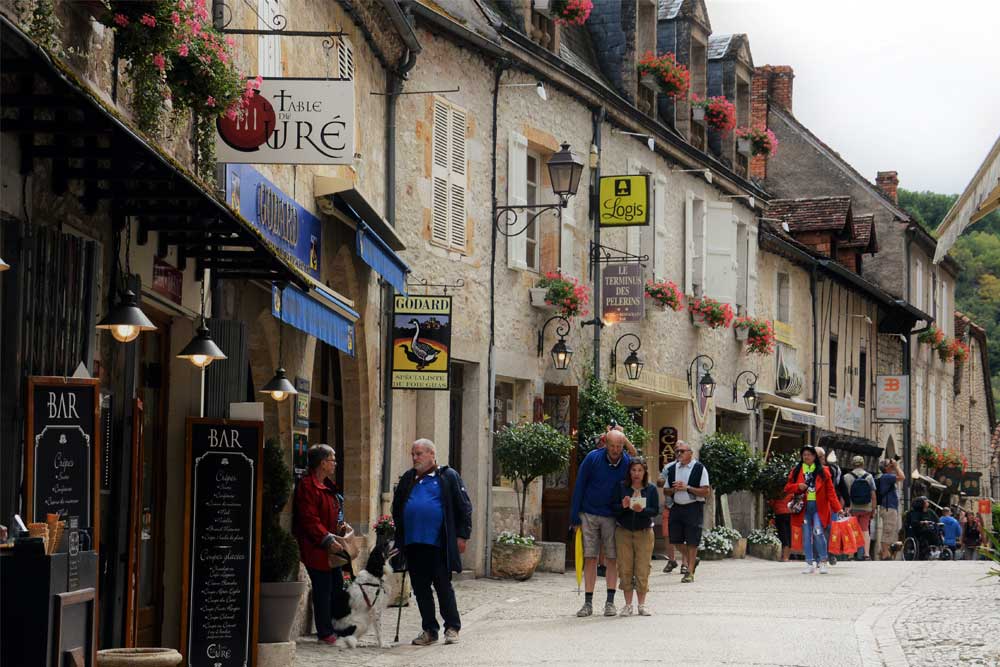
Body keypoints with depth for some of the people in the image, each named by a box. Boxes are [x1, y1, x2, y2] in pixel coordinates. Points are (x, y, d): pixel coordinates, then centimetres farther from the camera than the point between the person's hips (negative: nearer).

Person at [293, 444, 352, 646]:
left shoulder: (327, 486, 17)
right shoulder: (307, 486, -15)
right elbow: (309, 519, -21)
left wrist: (341, 526, 10)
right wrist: (327, 539, -24)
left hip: (331, 548, 10)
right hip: (317, 550, -10)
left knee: (337, 589, 12)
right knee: (323, 591, -4)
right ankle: (325, 633, 3)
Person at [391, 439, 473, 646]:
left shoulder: (448, 477, 0)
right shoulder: (407, 479, 15)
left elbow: (464, 507, -1)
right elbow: (397, 509, 23)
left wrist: (462, 535, -6)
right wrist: (399, 536, 15)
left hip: (438, 544, -5)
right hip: (412, 544, 6)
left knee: (443, 586, -2)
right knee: (420, 588, 8)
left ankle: (452, 628, 7)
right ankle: (429, 630, 16)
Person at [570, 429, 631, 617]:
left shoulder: (627, 463, -7)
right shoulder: (592, 458, -11)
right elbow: (579, 487, -5)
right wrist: (575, 517, -5)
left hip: (612, 517, 1)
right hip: (589, 515, -1)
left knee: (612, 559, 1)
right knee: (590, 559, 0)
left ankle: (610, 602, 8)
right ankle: (588, 603, 4)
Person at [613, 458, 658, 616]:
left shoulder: (651, 489, 1)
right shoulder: (620, 487, 1)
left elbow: (655, 510, -2)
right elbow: (613, 506, 0)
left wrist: (642, 510, -20)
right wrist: (623, 507, -20)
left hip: (644, 532, 0)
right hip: (623, 531, 0)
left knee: (643, 570, -2)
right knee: (625, 569, 0)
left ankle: (642, 604, 8)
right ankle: (628, 605, 8)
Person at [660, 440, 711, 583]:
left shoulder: (699, 468, -5)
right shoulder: (671, 469, 9)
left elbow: (706, 492, -9)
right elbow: (665, 491, 13)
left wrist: (687, 487, -17)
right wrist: (674, 489, -8)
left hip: (693, 507, -5)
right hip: (676, 507, 5)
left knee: (692, 542, -2)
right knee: (675, 539, 6)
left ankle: (690, 572, 7)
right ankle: (692, 560, 31)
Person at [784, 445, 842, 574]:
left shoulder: (822, 471, 4)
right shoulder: (796, 471, 10)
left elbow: (830, 491, 1)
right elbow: (787, 488, 12)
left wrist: (837, 508, -5)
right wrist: (798, 486, -9)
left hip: (819, 507, -3)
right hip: (804, 507, 3)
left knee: (818, 532, -17)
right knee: (806, 536, 3)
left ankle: (823, 562, -6)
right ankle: (810, 564, 10)